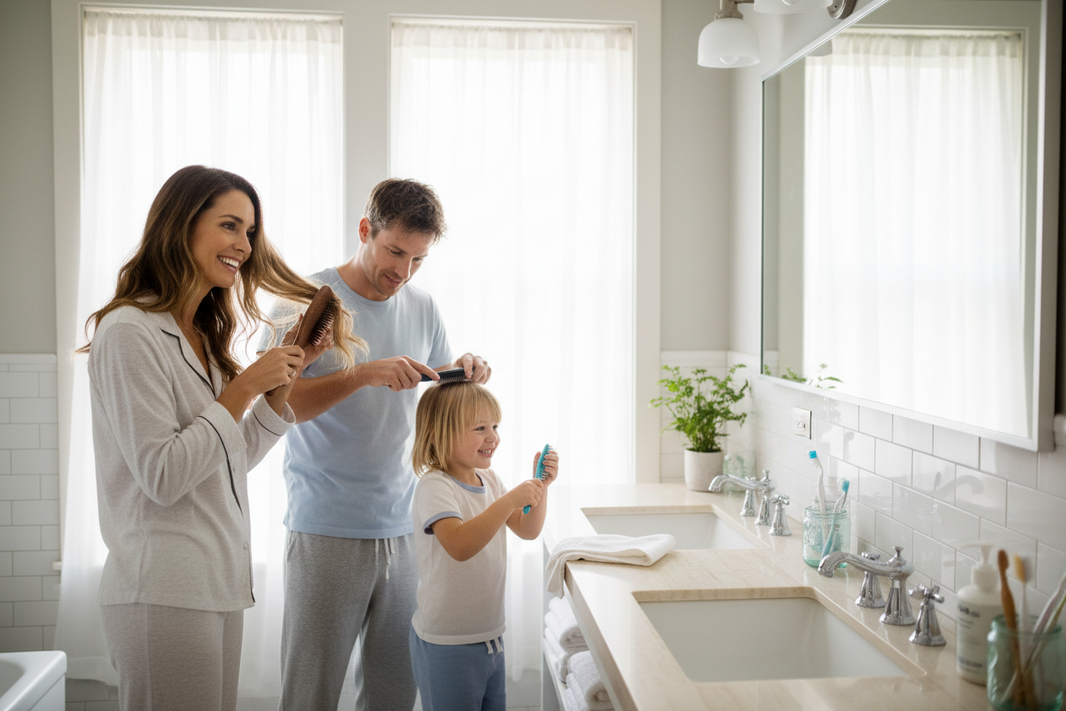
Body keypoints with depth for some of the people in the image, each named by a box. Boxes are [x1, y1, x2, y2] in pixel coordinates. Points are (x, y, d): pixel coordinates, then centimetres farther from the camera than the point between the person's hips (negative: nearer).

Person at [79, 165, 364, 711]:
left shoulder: (201, 336, 14)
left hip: (218, 583, 9)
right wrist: (245, 386, -16)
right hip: (164, 594, -9)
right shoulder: (130, 333, -14)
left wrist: (290, 371, 5)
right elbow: (163, 477, -19)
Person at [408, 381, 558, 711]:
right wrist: (509, 501, -35)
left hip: (491, 635, 8)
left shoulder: (489, 481, 7)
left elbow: (528, 531, 11)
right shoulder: (434, 486, -19)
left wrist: (540, 485, -4)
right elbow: (459, 546, -34)